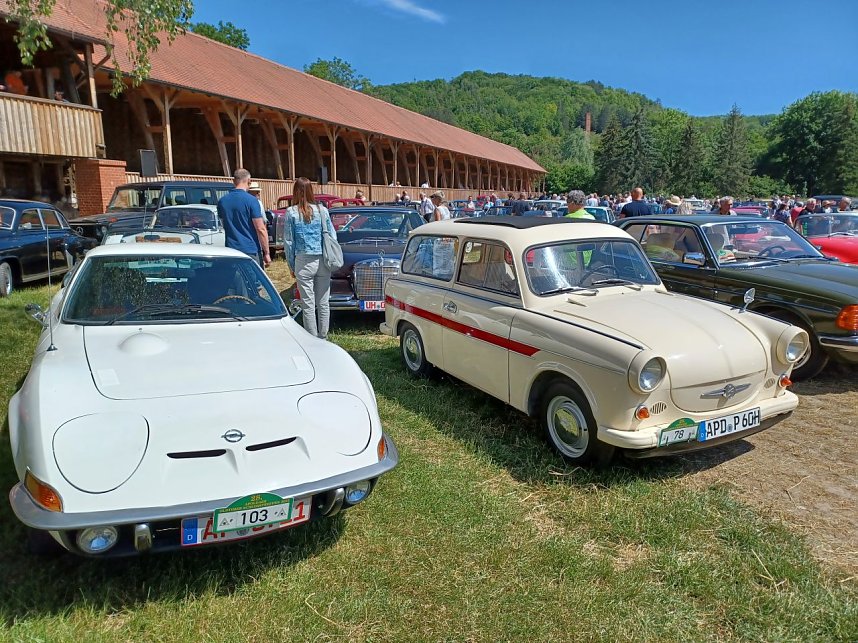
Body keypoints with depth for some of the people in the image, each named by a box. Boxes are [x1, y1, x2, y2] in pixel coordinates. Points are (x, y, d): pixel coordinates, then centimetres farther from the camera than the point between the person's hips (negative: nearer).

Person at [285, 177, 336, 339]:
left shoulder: (291, 212, -3)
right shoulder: (322, 210, 2)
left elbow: (289, 242, 1)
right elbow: (332, 236, 5)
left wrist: (292, 265, 10)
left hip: (303, 262, -2)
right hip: (323, 262, 2)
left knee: (308, 305, 4)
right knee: (323, 303, 9)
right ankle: (323, 338, 17)